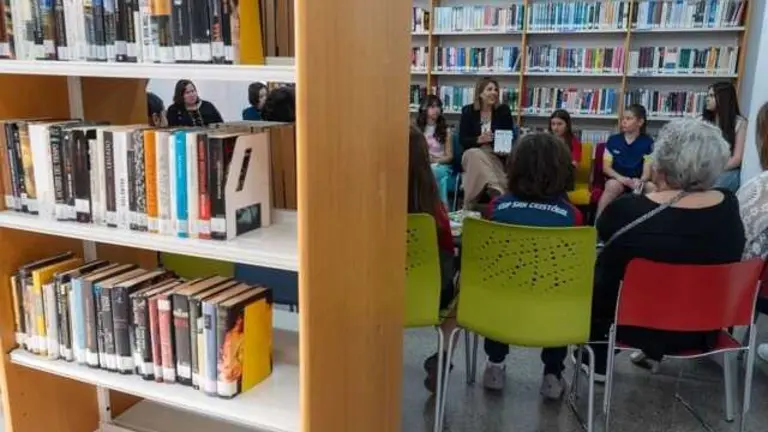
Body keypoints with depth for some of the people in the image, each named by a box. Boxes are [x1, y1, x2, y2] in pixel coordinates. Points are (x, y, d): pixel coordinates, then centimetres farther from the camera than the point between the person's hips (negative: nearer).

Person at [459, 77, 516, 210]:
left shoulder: (503, 110, 6)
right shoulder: (468, 111, 5)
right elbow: (462, 140, 0)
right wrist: (479, 140, -20)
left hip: (497, 156, 0)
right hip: (472, 154, 1)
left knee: (478, 159, -35)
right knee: (475, 155, -36)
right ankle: (497, 191, -52)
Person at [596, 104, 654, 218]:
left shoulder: (648, 142, 4)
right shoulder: (613, 140, 8)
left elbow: (648, 170, -4)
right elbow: (606, 167, 2)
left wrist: (640, 181, -28)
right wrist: (620, 177, -19)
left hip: (637, 181, 0)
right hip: (616, 179, 0)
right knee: (613, 185, -36)